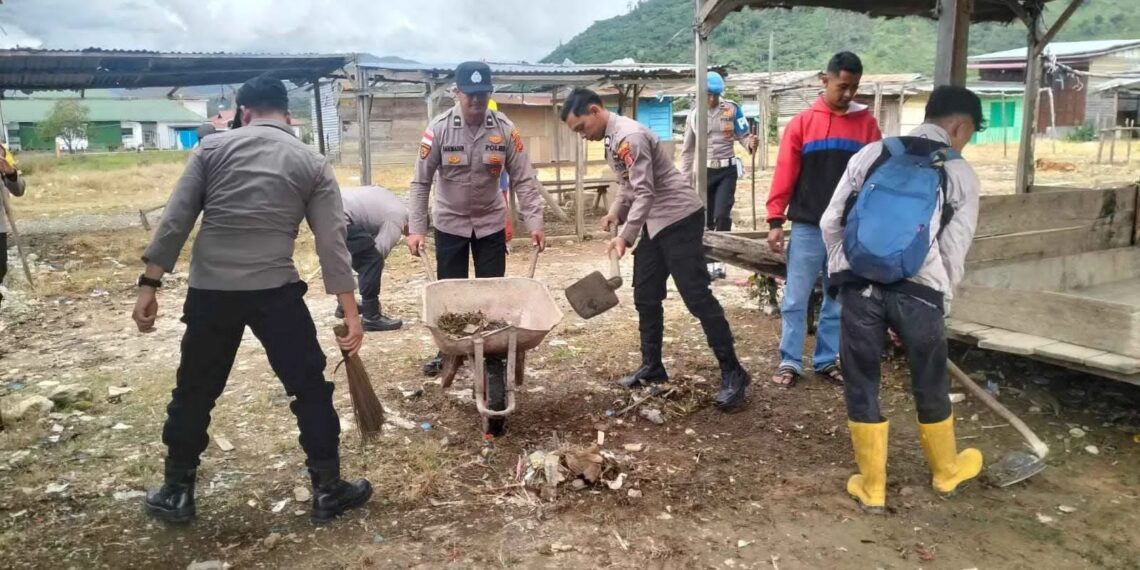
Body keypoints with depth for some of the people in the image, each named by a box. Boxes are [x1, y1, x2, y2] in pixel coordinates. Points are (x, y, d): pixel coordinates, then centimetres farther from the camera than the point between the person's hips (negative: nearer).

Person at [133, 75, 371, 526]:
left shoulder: (212, 147, 6)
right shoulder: (312, 163, 5)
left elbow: (175, 222, 0)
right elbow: (332, 243, -1)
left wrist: (149, 285, 4)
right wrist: (350, 312, 0)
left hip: (210, 291, 2)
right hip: (275, 292, -1)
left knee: (194, 392, 17)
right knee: (310, 389, 10)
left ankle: (176, 494, 29)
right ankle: (328, 492, 16)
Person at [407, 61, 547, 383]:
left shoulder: (505, 130, -11)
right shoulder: (438, 130, -14)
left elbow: (524, 180, -9)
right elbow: (420, 182, -11)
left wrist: (535, 223, -16)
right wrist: (416, 229, -16)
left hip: (491, 223, 1)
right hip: (449, 223, 0)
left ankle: (494, 355, 18)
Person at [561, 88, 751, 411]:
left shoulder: (629, 136, -19)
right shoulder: (612, 139, 11)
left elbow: (646, 193, -25)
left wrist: (625, 237, -28)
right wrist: (616, 211, 7)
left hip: (679, 219, -10)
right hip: (656, 222, 10)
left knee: (696, 296, -9)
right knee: (645, 297, 11)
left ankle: (733, 374, -2)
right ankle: (652, 367, 22)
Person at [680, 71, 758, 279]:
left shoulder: (732, 109, -2)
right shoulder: (694, 116, 5)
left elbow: (743, 136, -1)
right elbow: (687, 150, 11)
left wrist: (751, 144, -25)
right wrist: (684, 178, 7)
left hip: (727, 170, -2)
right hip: (704, 172, 3)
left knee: (722, 215, -17)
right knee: (707, 221, 6)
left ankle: (719, 262, -6)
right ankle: (710, 264, 16)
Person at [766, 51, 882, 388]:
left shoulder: (866, 124, 5)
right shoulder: (802, 123, 1)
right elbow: (784, 174, -3)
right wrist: (775, 220, -8)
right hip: (807, 227, -2)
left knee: (839, 300, 11)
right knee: (795, 300, 2)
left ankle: (827, 360, 23)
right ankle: (789, 363, 11)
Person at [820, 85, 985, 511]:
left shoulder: (871, 153, 10)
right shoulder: (962, 176, 6)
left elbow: (831, 223, 8)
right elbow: (953, 252, 5)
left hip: (858, 285, 1)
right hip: (919, 291, -1)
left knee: (861, 385, 13)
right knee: (930, 385, 20)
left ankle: (872, 485, 23)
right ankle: (947, 471, 43)